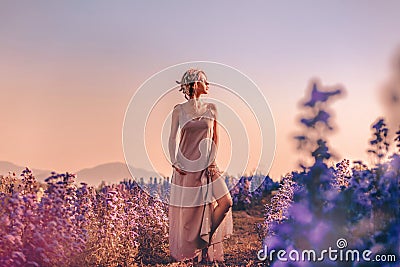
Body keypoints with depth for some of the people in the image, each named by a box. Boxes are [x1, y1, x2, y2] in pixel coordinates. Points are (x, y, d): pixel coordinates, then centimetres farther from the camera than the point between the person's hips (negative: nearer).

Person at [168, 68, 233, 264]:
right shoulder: (179, 110, 1)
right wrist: (174, 161, -9)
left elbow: (215, 137, 10)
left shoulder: (211, 108, 6)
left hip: (207, 165, 3)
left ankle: (205, 241, 8)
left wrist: (213, 160, -2)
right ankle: (186, 252, 19)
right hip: (185, 167, -3)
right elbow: (172, 138, 3)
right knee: (186, 211, 2)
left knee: (225, 202, -10)